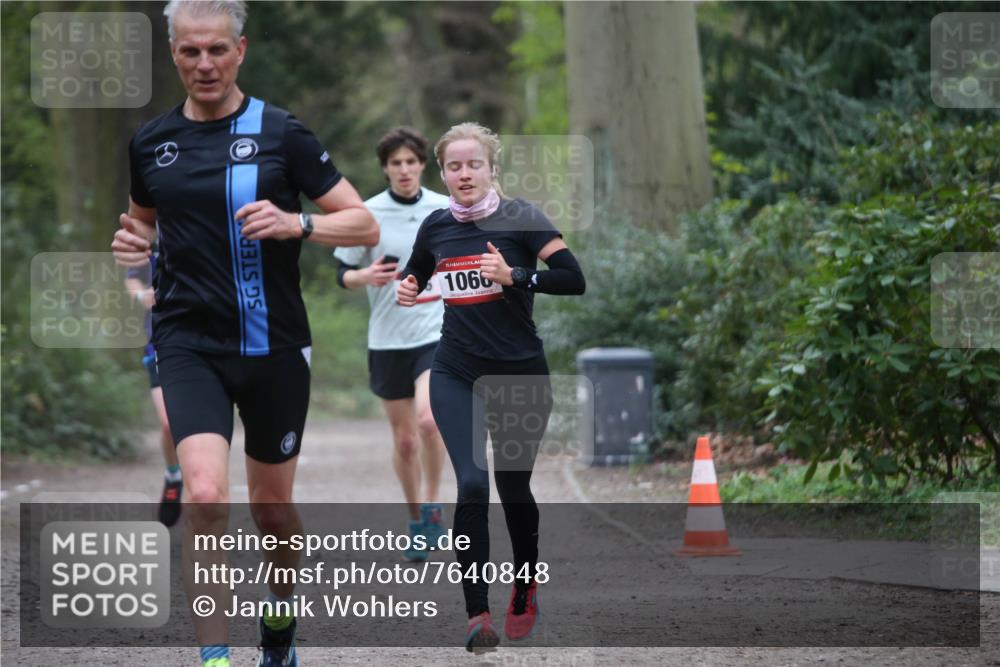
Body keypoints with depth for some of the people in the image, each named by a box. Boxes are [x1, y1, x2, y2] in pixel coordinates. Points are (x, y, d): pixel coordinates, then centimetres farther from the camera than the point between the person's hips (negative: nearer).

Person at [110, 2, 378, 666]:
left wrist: (296, 224, -21)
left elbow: (365, 224, -4)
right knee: (206, 496, -21)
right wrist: (136, 242, 2)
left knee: (272, 508, 13)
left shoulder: (280, 133, -4)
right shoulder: (151, 142, 5)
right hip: (190, 344, 1)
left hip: (274, 348, 0)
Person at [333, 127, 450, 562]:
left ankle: (433, 505, -3)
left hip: (437, 333, -1)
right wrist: (365, 277, -17)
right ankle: (417, 521, 24)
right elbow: (343, 274, 3)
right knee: (404, 438, 6)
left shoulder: (446, 210, 2)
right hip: (388, 339, 1)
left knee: (428, 419, -23)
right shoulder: (367, 214, -1)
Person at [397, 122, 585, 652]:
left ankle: (526, 588, 38)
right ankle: (478, 614, -15)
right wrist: (406, 290, 0)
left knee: (513, 488, 11)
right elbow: (414, 275, 22)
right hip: (456, 374, 2)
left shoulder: (520, 220, -8)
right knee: (471, 484, -15)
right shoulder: (435, 226, 4)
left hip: (520, 374, -2)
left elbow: (574, 280, -15)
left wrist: (514, 275, -26)